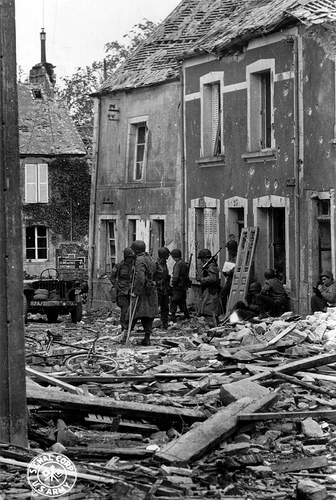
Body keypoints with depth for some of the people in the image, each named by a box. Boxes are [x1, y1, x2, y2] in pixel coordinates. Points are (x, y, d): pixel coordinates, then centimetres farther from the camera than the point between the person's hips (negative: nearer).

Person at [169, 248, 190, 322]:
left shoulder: (178, 264, -15)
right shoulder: (184, 263, 15)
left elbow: (175, 276, -21)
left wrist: (173, 285, -12)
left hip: (178, 286, -9)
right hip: (184, 286, 9)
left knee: (173, 302, -6)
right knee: (182, 302, 16)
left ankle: (172, 318, -9)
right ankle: (186, 316, 19)